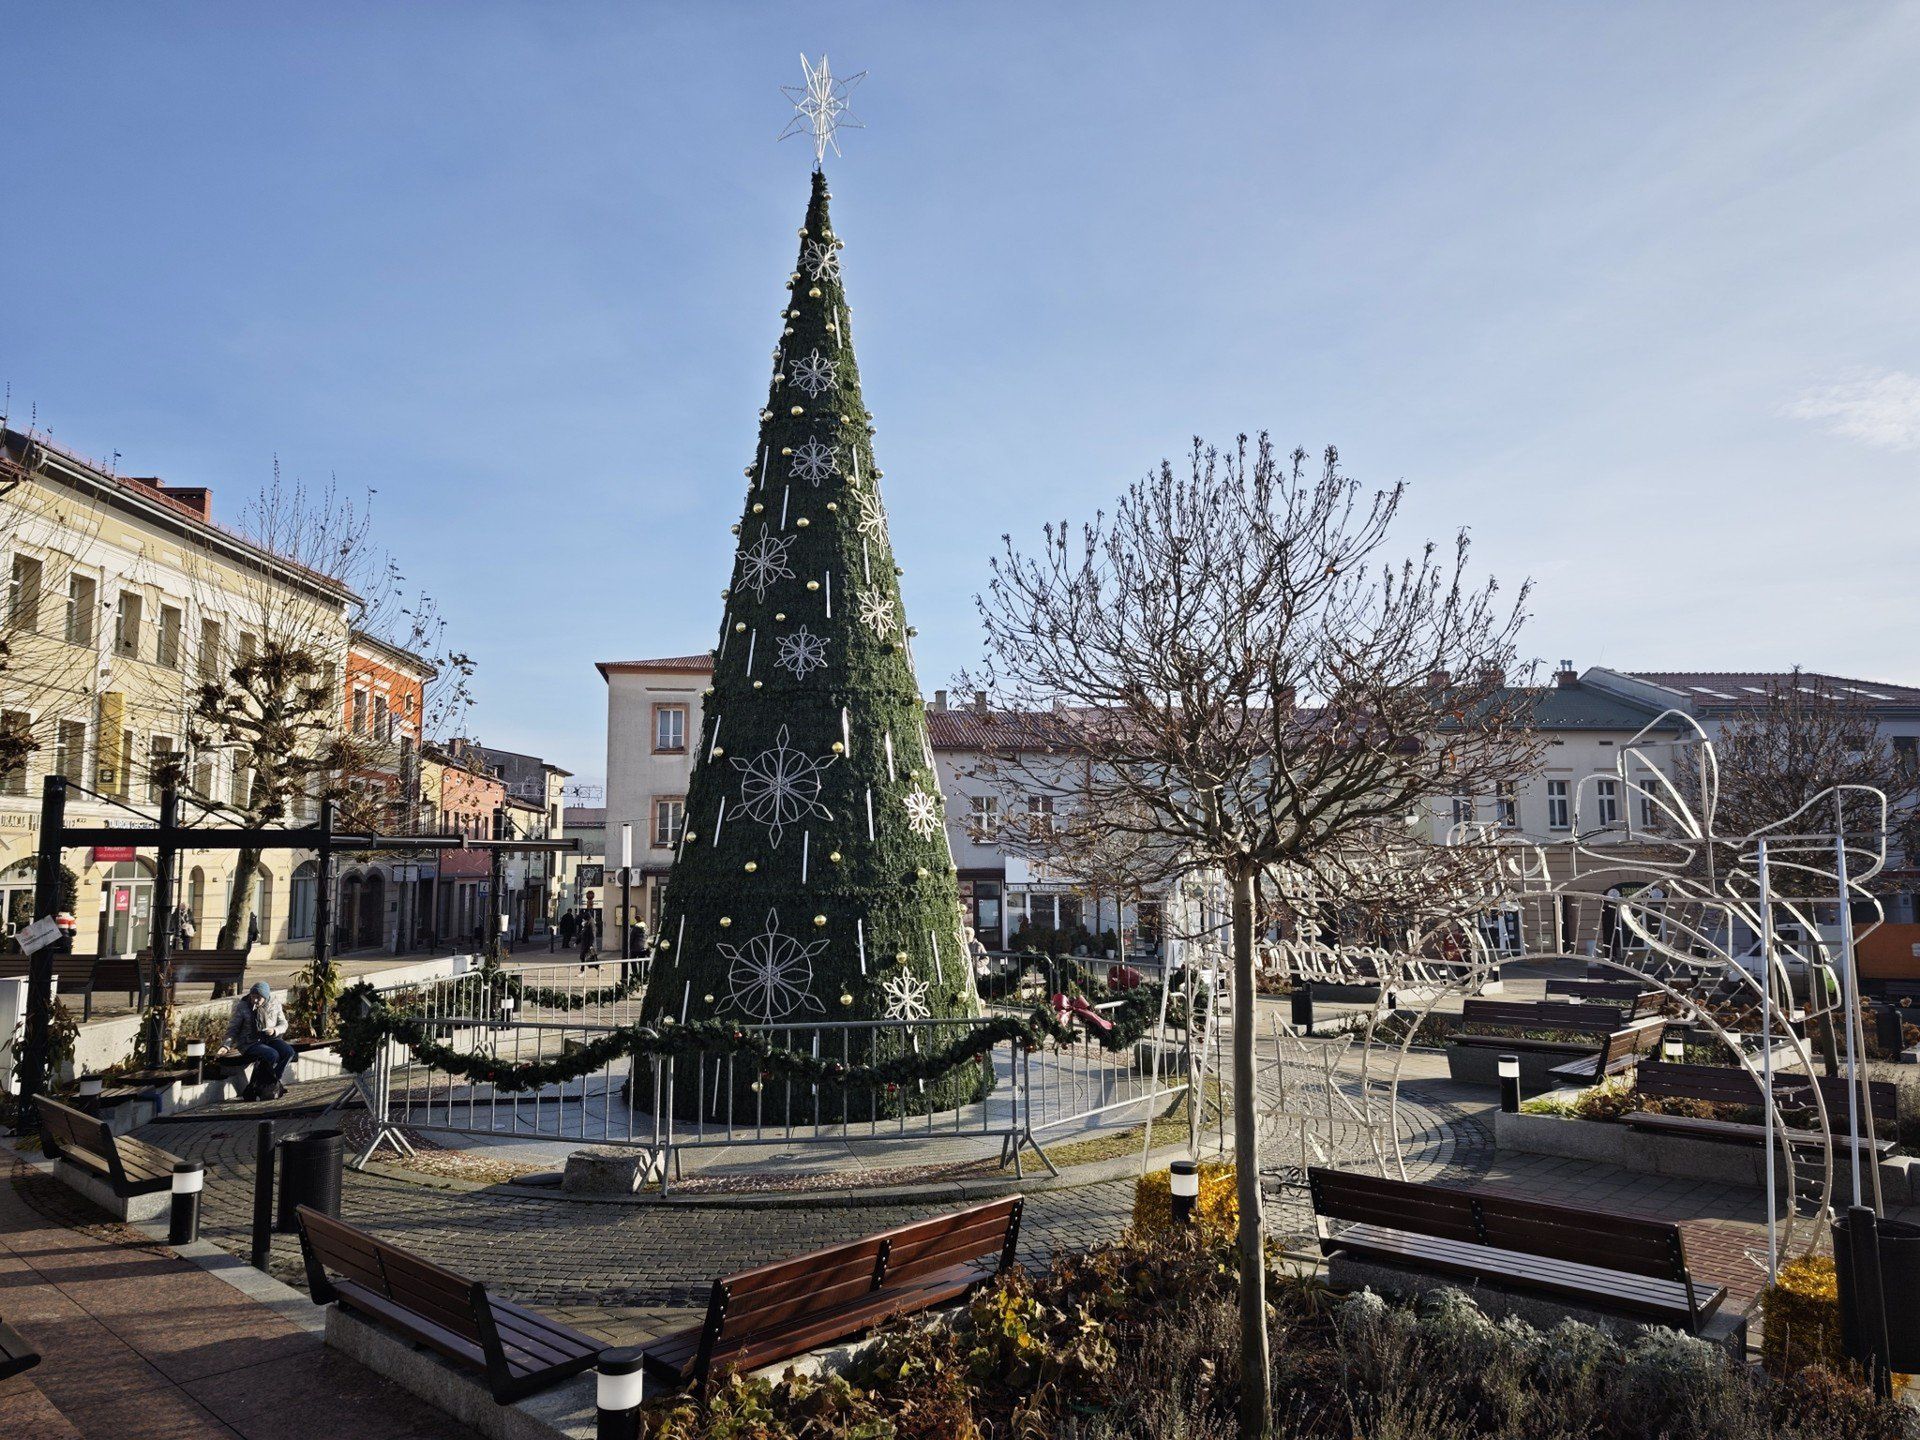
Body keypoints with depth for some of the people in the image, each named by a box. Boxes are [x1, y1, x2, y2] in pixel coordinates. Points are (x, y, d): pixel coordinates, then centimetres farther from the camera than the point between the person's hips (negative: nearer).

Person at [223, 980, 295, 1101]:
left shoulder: (274, 1004, 3)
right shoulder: (242, 1006, -5)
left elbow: (283, 1024, 8)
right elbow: (233, 1028, 0)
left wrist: (275, 1030, -14)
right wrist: (227, 1045, -15)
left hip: (270, 1039, 4)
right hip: (250, 1043, -4)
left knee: (288, 1052, -25)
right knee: (272, 1055, -32)